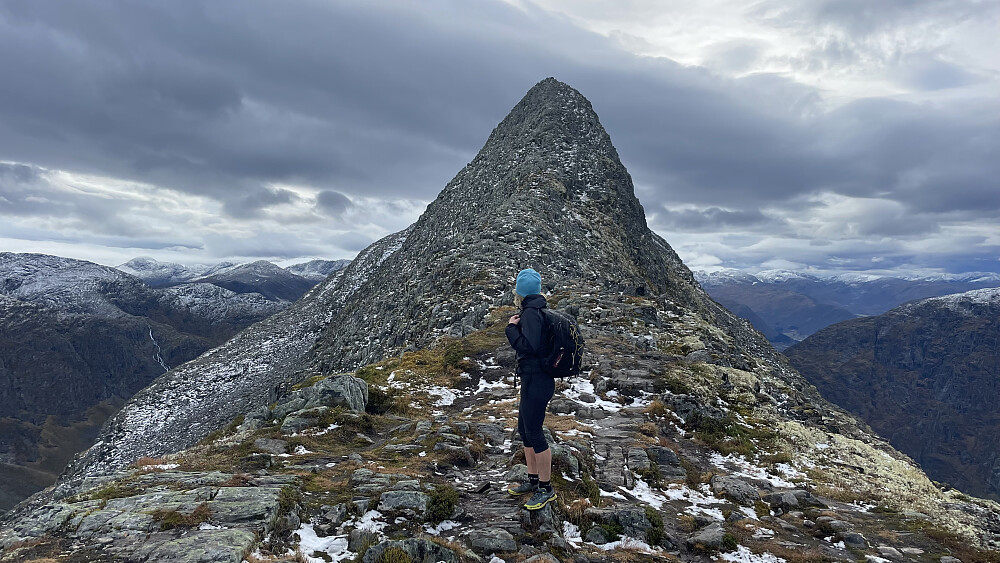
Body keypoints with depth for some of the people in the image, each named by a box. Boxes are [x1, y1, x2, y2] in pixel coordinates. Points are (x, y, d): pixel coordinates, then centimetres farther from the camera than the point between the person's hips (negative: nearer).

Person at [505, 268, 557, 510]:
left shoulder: (531, 313, -18)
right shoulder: (534, 310, 13)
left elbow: (528, 346, -25)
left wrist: (512, 328, -14)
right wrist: (518, 325, 8)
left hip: (535, 381, -10)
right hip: (533, 379, 10)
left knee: (533, 432, -2)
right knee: (524, 429, 19)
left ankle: (546, 489, 11)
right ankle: (533, 480, 32)